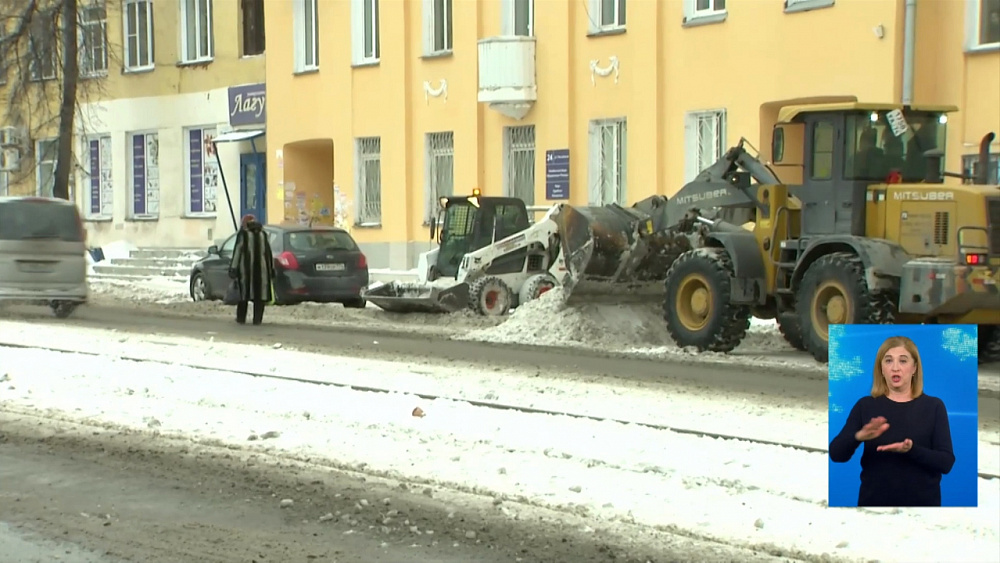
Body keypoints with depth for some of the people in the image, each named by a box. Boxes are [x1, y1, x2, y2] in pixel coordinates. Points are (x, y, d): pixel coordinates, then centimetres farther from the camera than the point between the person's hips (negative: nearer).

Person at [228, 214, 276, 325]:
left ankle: (241, 318, 12)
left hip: (246, 267, -2)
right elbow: (268, 252, 13)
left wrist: (233, 267, -5)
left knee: (244, 292, 8)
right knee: (260, 293, 3)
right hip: (262, 268, 2)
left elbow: (237, 251, -5)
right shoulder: (263, 234, 13)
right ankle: (257, 319, -3)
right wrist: (271, 268, 18)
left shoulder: (243, 234, 1)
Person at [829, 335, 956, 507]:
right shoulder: (865, 406, 3)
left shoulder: (933, 407, 2)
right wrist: (858, 436, -29)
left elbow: (946, 462, -7)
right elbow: (836, 454, -7)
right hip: (875, 502, 1)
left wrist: (911, 450, -26)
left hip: (921, 503, -1)